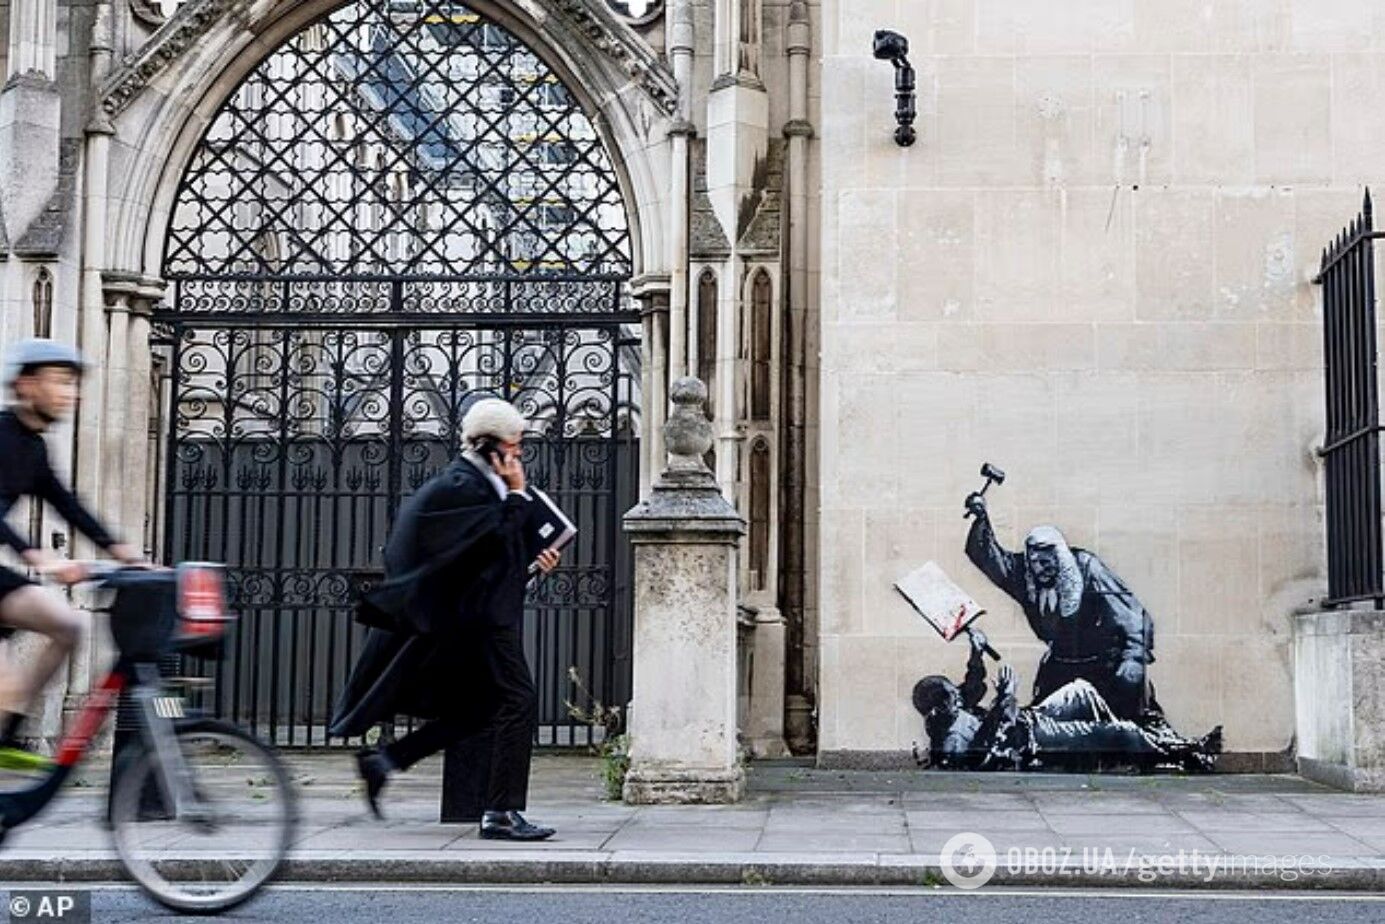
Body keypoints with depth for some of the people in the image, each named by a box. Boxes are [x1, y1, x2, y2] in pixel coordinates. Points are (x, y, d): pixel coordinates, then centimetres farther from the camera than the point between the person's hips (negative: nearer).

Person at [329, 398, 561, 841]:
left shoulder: (477, 482, 19)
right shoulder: (461, 486, -13)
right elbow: (499, 536, -23)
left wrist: (533, 563, 10)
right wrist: (518, 493, -11)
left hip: (484, 616, 11)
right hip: (482, 617, -11)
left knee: (475, 707, 14)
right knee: (518, 701, -11)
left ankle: (383, 760, 16)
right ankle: (502, 813, -8)